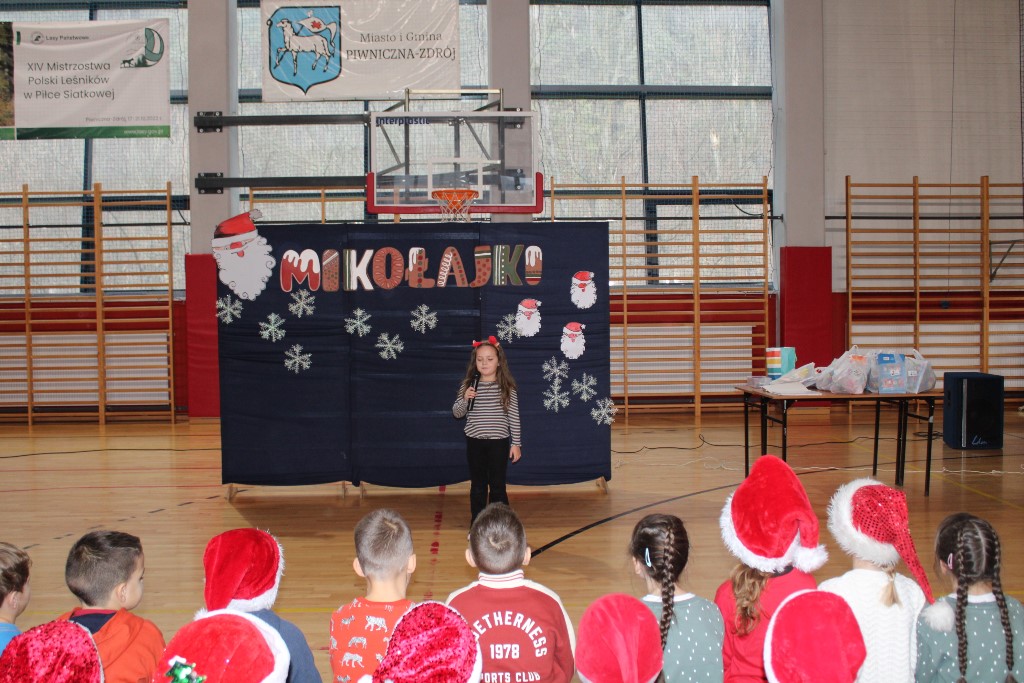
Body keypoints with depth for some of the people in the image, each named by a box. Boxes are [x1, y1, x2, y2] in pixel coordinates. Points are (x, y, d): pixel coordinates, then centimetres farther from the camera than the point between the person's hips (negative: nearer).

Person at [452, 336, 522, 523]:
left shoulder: (507, 387, -4)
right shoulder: (468, 385, 0)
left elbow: (514, 417, -2)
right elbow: (457, 413, 4)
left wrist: (516, 443, -2)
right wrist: (465, 399, -15)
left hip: (499, 442, -2)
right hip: (475, 442, 2)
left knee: (497, 486, 6)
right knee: (477, 486, 11)